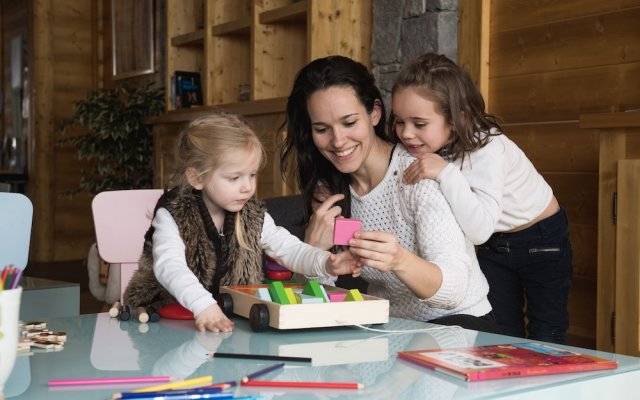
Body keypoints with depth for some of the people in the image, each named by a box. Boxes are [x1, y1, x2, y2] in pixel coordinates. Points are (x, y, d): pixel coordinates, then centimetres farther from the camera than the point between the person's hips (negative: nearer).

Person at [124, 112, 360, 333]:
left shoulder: (254, 217, 2)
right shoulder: (172, 215, -13)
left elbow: (289, 249, 5)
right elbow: (169, 266, -28)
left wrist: (325, 263, -17)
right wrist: (204, 305, -46)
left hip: (237, 322, 3)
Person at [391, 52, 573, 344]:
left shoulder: (487, 148, -34)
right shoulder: (430, 147, -17)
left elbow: (479, 229, -45)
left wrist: (446, 173, -51)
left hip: (541, 240, -5)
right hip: (492, 245, 5)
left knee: (545, 337, 4)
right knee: (500, 336, 6)